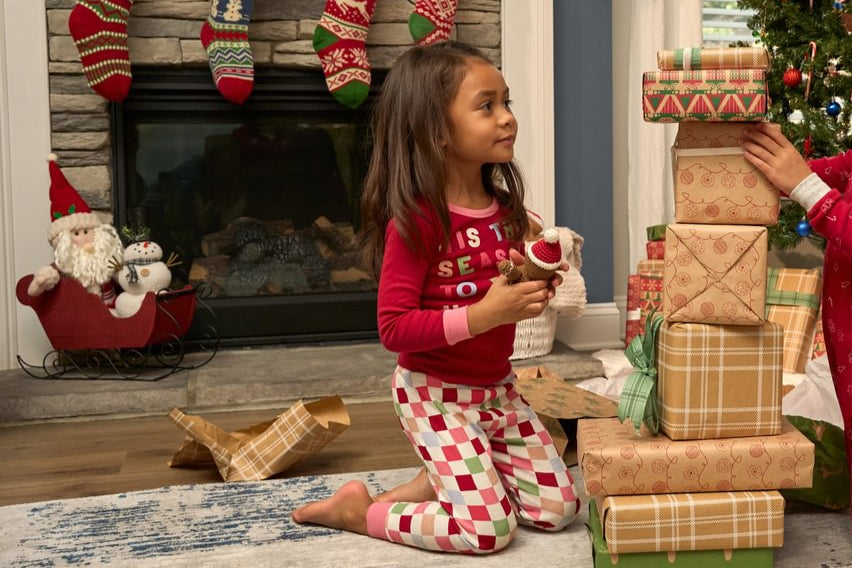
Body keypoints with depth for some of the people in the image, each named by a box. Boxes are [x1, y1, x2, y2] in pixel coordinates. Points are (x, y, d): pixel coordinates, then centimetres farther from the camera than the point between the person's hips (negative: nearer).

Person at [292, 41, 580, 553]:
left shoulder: (504, 209, 2)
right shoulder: (415, 219, -21)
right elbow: (394, 328, -23)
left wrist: (534, 292, -5)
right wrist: (482, 315, -29)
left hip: (498, 387, 8)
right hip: (437, 394, -7)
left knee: (558, 508, 7)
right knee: (488, 529, -10)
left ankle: (437, 483, 21)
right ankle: (357, 510, 8)